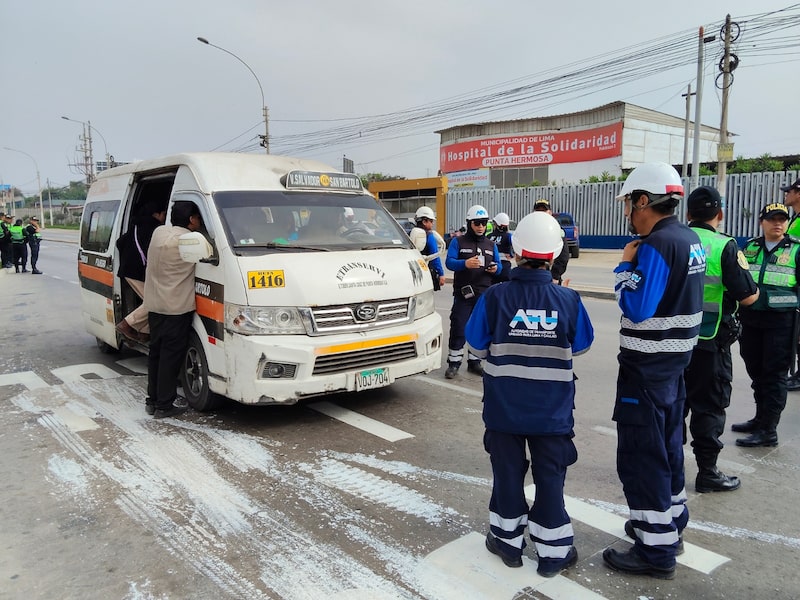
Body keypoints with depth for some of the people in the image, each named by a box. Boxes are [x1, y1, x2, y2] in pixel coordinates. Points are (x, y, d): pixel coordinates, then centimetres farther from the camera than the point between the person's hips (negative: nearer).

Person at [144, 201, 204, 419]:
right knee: (171, 356, -1)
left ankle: (153, 400, 24)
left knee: (156, 353, 15)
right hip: (176, 308, -8)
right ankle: (164, 405, 6)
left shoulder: (159, 232, 8)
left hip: (154, 305, 8)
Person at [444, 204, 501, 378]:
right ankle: (454, 363, 6)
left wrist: (495, 269, -11)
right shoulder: (458, 242, 1)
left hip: (484, 294, 4)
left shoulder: (491, 245, 14)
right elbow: (449, 262, -11)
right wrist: (465, 263, -29)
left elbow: (498, 266, 13)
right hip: (463, 294, -4)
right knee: (458, 329, -4)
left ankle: (474, 362, 21)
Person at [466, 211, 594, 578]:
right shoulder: (568, 300, -11)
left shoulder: (495, 297, -15)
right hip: (552, 410, 1)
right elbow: (580, 346, 3)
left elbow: (476, 345, -3)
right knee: (550, 477, 13)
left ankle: (507, 540, 30)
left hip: (504, 407, 0)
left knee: (507, 472, 15)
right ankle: (553, 551, 24)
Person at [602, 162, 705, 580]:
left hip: (646, 369, -10)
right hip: (673, 362, 10)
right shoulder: (689, 240, 8)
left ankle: (656, 550, 8)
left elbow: (636, 308, -24)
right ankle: (670, 521, 37)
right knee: (666, 446, 21)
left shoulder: (655, 245, -21)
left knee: (641, 456, -1)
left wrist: (625, 265, -13)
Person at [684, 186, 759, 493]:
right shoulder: (725, 246, -13)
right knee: (708, 406, 7)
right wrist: (755, 289, 8)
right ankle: (707, 472, 15)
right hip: (709, 341, -4)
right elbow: (747, 297, -13)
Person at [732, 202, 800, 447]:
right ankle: (761, 418, 28)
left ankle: (768, 429, 5)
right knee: (756, 372, 13)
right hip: (750, 319, 4)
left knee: (774, 375, 0)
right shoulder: (750, 247, 10)